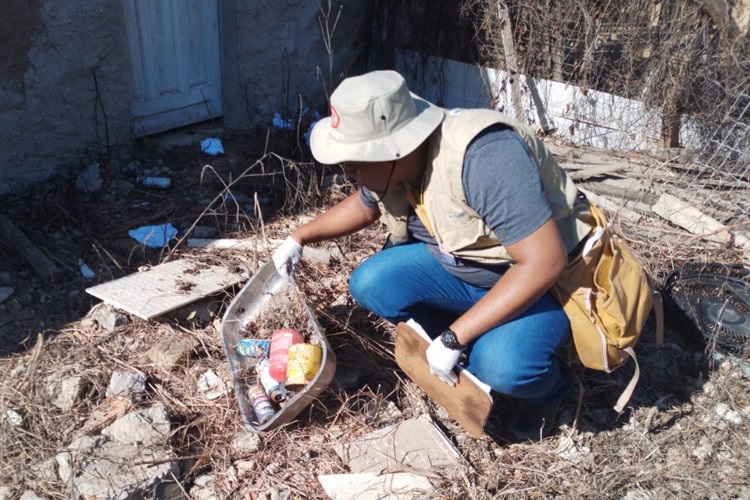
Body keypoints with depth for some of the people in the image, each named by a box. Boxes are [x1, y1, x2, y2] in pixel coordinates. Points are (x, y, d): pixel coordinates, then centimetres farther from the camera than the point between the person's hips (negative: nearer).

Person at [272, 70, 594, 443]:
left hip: (546, 278, -7)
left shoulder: (483, 156, -35)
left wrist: (452, 338, -32)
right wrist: (300, 238, 10)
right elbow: (364, 205, 16)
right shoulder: (391, 162, -9)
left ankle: (546, 389, 4)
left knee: (502, 365, -33)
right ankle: (476, 349, 7)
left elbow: (544, 262, -35)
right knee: (370, 285, -11)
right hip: (461, 265, 7)